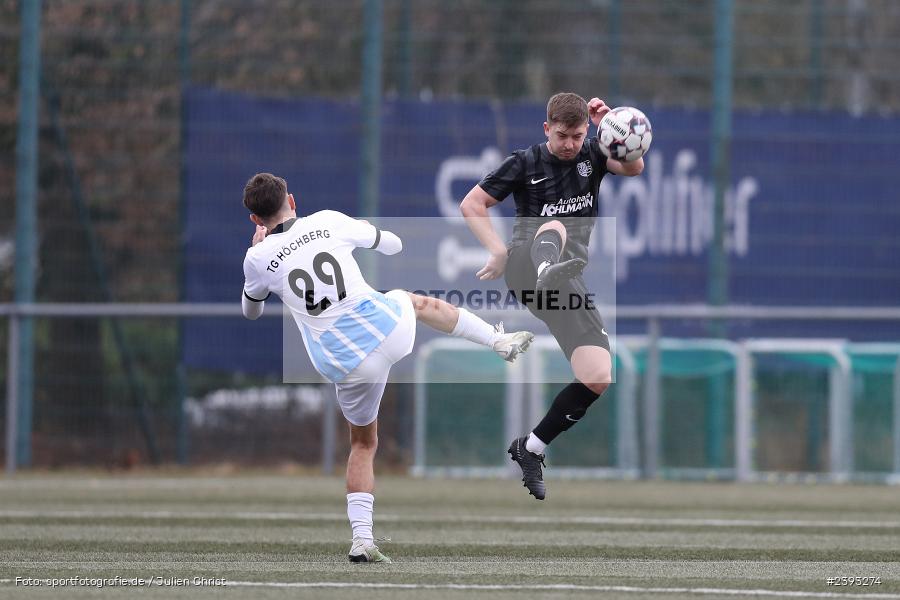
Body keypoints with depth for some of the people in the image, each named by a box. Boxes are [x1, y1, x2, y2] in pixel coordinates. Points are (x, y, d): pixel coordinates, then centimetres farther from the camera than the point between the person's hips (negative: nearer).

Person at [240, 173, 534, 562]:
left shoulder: (259, 258, -1)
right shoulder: (328, 221, 2)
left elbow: (251, 311, 22)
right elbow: (392, 244, 20)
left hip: (346, 366, 0)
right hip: (386, 326, 0)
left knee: (363, 444, 22)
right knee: (418, 303, 38)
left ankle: (362, 539, 12)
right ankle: (501, 340, 39)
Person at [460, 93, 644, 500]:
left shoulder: (591, 154, 11)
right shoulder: (525, 163, 5)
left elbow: (634, 167, -9)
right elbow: (472, 205, 7)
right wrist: (498, 251, -6)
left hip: (567, 282, 4)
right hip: (524, 264, -4)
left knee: (598, 379, -8)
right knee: (554, 227, -39)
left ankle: (531, 449, 9)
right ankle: (545, 268, -78)